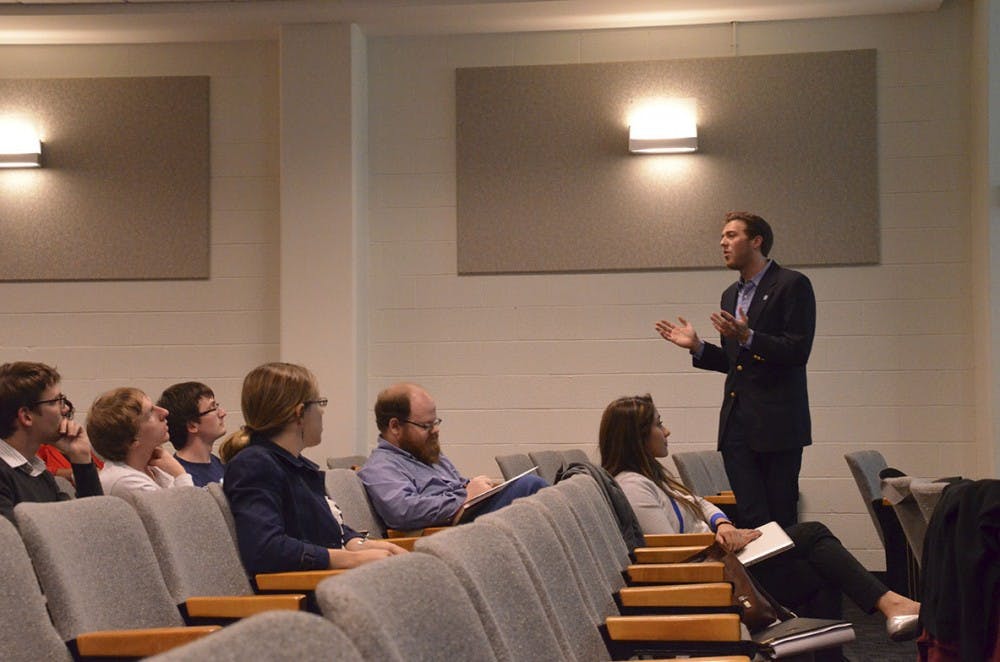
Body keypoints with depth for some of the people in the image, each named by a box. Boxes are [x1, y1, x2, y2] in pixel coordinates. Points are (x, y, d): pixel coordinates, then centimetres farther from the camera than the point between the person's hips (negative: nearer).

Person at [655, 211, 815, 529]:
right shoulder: (731, 294, 20)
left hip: (777, 422, -7)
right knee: (749, 517, 2)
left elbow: (798, 351, -13)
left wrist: (748, 337, -24)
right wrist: (697, 346, 11)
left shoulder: (792, 285, -4)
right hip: (737, 423, 7)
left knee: (781, 519, -6)